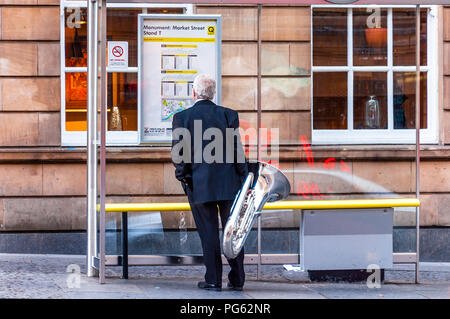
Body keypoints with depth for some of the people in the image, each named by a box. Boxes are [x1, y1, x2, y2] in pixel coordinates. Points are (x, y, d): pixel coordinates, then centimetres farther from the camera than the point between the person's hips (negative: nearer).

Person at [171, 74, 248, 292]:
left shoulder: (181, 118, -2)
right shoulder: (229, 115, 1)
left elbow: (178, 154, -6)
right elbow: (237, 150, -2)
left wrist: (184, 178, 4)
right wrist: (244, 181, 1)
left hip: (199, 184, -1)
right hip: (229, 183, 1)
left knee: (208, 232, 5)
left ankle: (213, 280, 5)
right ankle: (237, 279, 11)